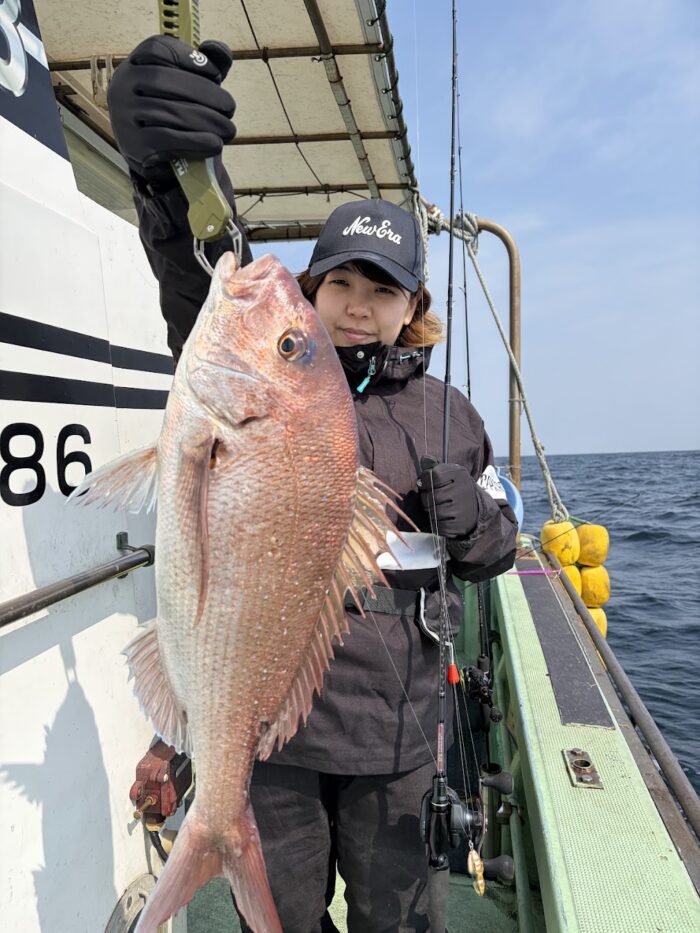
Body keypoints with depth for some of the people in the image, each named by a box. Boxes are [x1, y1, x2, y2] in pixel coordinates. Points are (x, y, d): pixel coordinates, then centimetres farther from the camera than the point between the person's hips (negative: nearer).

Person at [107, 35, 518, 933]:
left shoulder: (448, 414, 2)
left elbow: (498, 551, 10)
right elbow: (209, 300, -28)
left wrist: (467, 520, -13)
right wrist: (172, 183, -46)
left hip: (393, 725, 2)